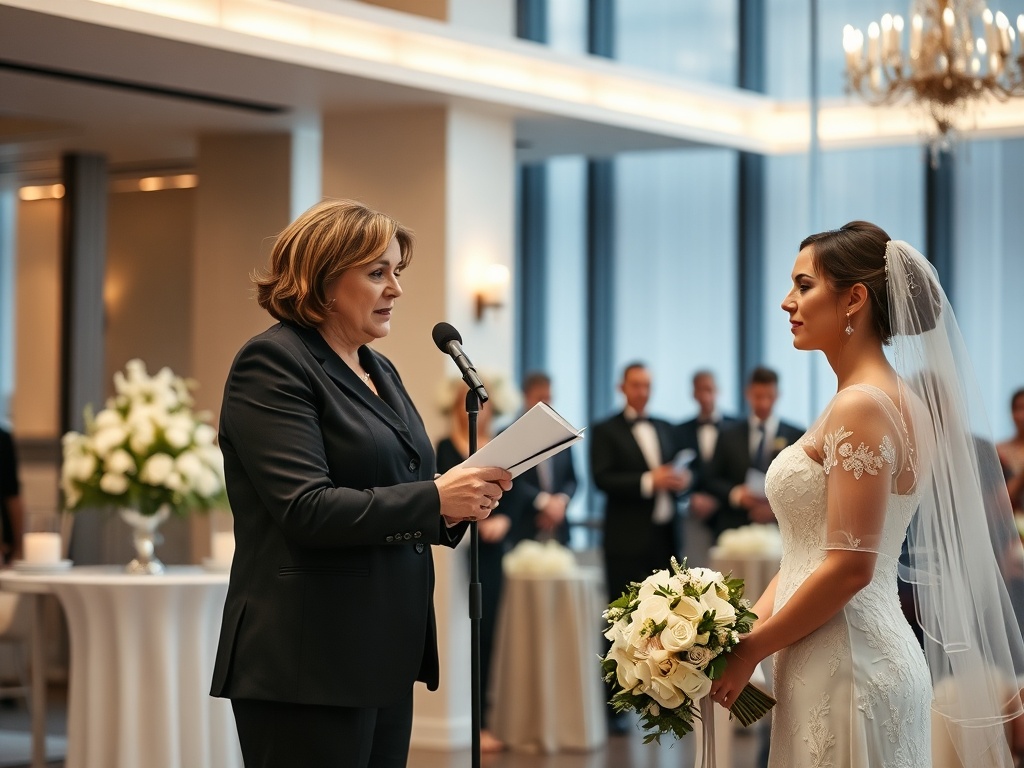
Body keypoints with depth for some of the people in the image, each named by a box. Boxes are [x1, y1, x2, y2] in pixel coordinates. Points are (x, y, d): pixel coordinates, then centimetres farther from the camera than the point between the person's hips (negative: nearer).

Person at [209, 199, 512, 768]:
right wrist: (434, 499, -18)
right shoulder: (273, 363, -9)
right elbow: (306, 509, -19)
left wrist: (458, 507, 3)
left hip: (385, 657, 8)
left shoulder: (380, 370, 17)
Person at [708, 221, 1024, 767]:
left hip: (847, 668, -9)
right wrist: (747, 628, 5)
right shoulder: (894, 395, 15)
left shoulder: (862, 406, -15)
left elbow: (850, 566, -20)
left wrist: (751, 650, -12)